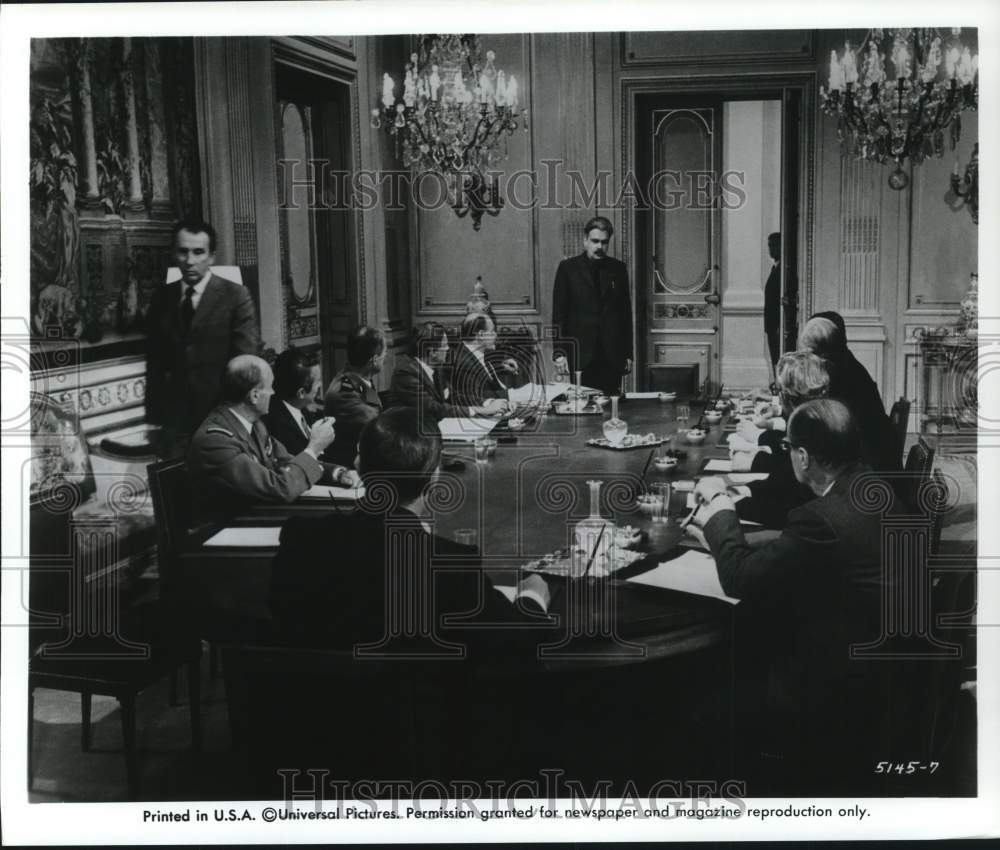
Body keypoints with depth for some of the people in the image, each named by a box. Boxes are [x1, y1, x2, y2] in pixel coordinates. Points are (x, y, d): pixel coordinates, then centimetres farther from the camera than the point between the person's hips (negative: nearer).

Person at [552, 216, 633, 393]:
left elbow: (626, 313, 12)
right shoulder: (568, 268, 4)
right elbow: (559, 314, 2)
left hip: (612, 356, 2)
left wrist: (628, 353, 7)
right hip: (580, 355, -2)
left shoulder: (618, 269, 10)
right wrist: (559, 353, -6)